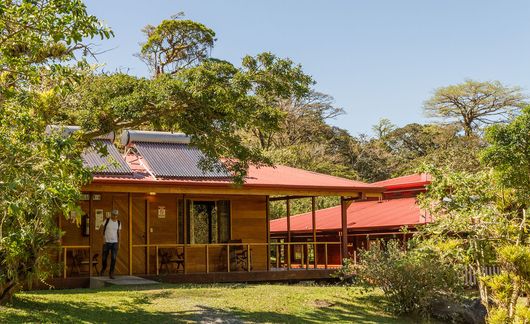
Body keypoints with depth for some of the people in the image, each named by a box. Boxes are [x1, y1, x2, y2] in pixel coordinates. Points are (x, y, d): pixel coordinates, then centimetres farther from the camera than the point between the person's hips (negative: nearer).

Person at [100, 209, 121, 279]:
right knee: (104, 258, 7)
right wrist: (103, 240, -12)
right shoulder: (107, 220, -5)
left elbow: (118, 233, 9)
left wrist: (118, 243, 5)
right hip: (107, 242, -1)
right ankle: (104, 267, 41)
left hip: (115, 242, 1)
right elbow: (103, 230, -2)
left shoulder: (118, 223, 3)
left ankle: (111, 274, -3)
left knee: (113, 258, -10)